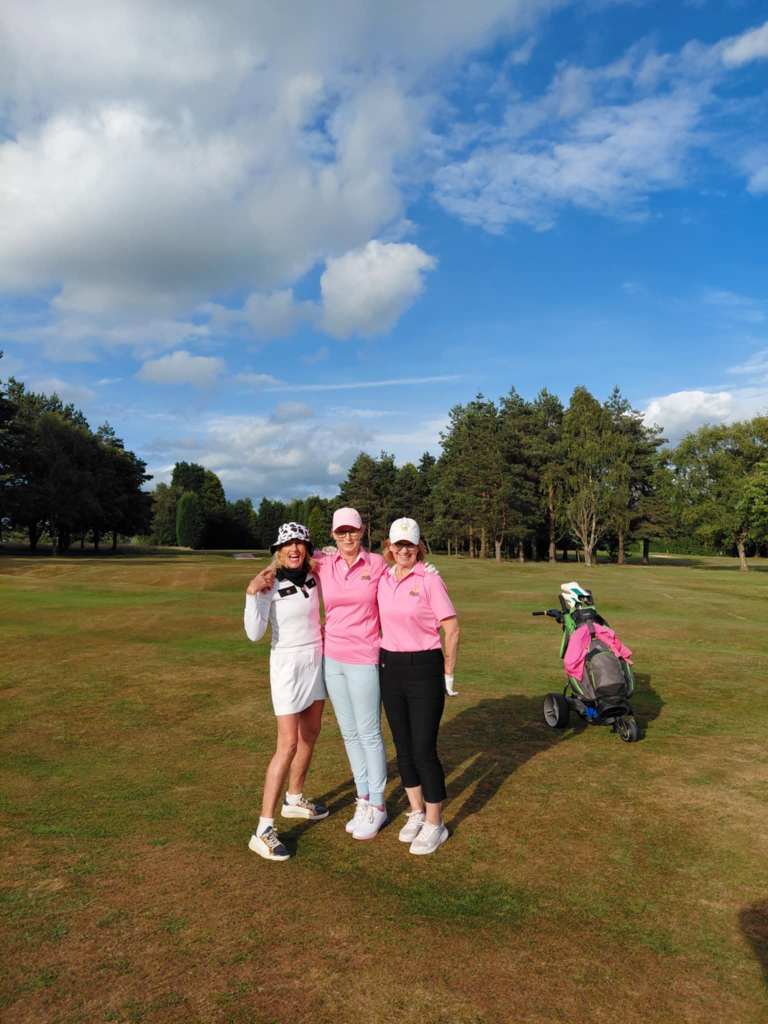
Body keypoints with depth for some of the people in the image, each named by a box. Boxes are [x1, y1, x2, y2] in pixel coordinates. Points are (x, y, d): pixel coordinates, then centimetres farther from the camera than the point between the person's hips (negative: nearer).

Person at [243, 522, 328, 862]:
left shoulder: (313, 577, -1)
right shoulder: (269, 584, -17)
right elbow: (255, 633, -24)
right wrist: (252, 593, -33)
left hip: (317, 661, 7)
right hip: (287, 665, -7)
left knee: (310, 733, 16)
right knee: (288, 744, -11)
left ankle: (294, 799, 36)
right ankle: (264, 830, -4)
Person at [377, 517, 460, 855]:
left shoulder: (430, 580, -11)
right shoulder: (382, 580, 4)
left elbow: (451, 630, -8)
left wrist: (448, 674, -5)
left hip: (424, 668, -5)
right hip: (390, 668, 5)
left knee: (424, 749, -2)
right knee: (403, 745, 14)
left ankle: (434, 825, 16)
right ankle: (416, 813, 31)